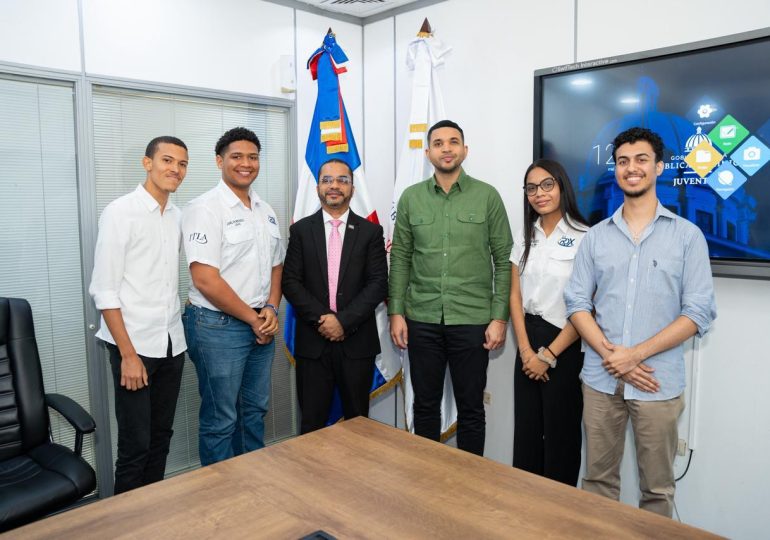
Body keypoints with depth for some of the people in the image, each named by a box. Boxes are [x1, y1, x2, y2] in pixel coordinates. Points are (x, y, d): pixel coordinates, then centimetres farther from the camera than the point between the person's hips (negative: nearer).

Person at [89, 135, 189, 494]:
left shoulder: (177, 217, 9)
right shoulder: (120, 212, -9)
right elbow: (103, 291, -12)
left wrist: (176, 331, 10)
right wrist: (128, 354, -15)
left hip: (172, 343, 6)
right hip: (134, 344, -6)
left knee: (161, 437, 15)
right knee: (135, 444, 3)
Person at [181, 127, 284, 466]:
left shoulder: (265, 211, 11)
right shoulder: (205, 209, -12)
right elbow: (205, 280, -18)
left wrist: (271, 309, -2)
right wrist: (253, 319, -12)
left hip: (261, 326, 7)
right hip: (218, 326, -7)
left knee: (255, 411, 18)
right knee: (221, 419, 6)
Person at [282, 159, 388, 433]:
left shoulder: (370, 231, 4)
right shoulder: (301, 230, 6)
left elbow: (378, 284, -3)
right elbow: (290, 282, 0)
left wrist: (344, 321, -13)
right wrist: (321, 318, -13)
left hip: (357, 341, 0)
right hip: (312, 341, 0)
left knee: (357, 420, 11)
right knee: (312, 423, 7)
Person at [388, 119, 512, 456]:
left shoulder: (487, 196, -1)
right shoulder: (410, 197, 5)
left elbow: (503, 260, -1)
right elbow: (400, 259, 6)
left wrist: (499, 317, -6)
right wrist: (396, 312, 1)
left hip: (472, 320, -1)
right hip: (422, 319, 2)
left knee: (471, 408, 10)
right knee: (425, 405, 13)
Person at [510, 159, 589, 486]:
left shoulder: (584, 238, -11)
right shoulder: (525, 237, 8)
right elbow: (515, 296, 6)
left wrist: (549, 355, -12)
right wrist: (526, 350, -5)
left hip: (566, 345, -5)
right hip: (527, 341, 5)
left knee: (561, 433, 8)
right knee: (525, 428, 13)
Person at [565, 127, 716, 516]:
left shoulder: (688, 235, 0)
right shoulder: (596, 236, 7)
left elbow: (699, 312, -6)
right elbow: (577, 302, 3)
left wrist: (636, 354, -14)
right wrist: (609, 353, -11)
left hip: (659, 382, -2)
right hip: (600, 379, 2)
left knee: (657, 487, 10)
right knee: (598, 479, 13)